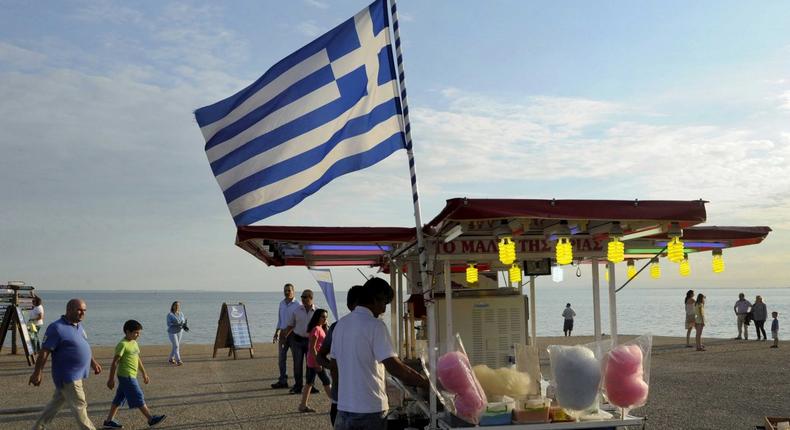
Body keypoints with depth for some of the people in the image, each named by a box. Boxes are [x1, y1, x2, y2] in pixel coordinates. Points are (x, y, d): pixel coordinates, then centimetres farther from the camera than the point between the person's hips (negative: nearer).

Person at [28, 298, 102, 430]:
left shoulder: (78, 325, 9)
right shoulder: (57, 328, -18)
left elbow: (84, 347, 22)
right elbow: (44, 352, -18)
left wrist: (93, 362, 24)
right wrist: (37, 373, -18)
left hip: (76, 375, 9)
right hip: (68, 376, -9)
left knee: (56, 403, 19)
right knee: (79, 407, 0)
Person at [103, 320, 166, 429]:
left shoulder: (134, 343, 12)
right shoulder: (123, 344, -16)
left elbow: (138, 359, 21)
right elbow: (115, 362, -16)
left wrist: (144, 373, 23)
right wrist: (111, 379, -14)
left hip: (131, 376, 9)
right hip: (126, 376, -9)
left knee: (119, 398, 14)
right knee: (138, 397, -4)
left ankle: (109, 421, 22)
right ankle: (151, 419, 1)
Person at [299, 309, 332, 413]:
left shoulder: (321, 328, 13)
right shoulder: (316, 329, -17)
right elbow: (312, 347, -21)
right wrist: (318, 363, -21)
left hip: (312, 361, 10)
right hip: (316, 360, -10)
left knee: (309, 382, 12)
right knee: (327, 382, -3)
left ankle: (303, 405, 18)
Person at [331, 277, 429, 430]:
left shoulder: (341, 324, 8)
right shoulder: (375, 325, -14)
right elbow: (393, 366, -20)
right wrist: (427, 383, -14)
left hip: (343, 407, 7)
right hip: (370, 410, -6)